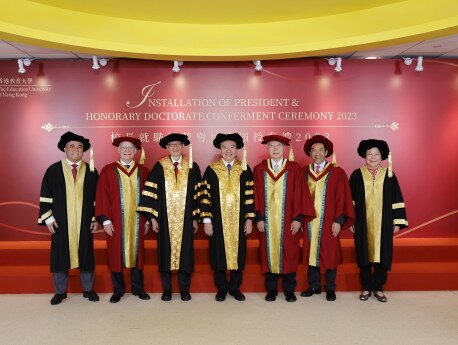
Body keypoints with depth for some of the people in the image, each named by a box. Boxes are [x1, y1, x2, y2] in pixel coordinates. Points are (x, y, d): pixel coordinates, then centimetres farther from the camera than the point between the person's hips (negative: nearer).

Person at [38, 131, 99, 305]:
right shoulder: (53, 170, 1)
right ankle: (60, 291, 22)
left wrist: (96, 218, 1)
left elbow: (97, 197, 6)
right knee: (60, 255, 7)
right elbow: (45, 196, 2)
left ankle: (88, 289, 22)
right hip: (61, 222, 0)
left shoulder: (91, 171, 4)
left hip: (84, 222, 1)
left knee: (86, 255, 7)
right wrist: (48, 218, -4)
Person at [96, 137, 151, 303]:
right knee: (116, 254, 6)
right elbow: (102, 196, -2)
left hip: (137, 222, 1)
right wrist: (105, 220, -8)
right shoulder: (108, 170, 1)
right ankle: (118, 289, 21)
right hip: (115, 222, -1)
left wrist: (148, 220, 2)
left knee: (136, 252, 9)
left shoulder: (143, 171, 5)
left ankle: (138, 288, 22)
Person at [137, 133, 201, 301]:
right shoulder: (159, 167, 1)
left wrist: (195, 218, 1)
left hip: (185, 219, 1)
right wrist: (152, 217, -7)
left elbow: (197, 194, 4)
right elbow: (151, 192, -1)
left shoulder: (192, 167, 3)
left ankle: (184, 289, 21)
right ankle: (167, 289, 20)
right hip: (165, 219, 0)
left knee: (185, 252, 6)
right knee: (165, 253, 6)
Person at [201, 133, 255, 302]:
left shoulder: (244, 169, 3)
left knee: (237, 253, 7)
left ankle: (235, 287, 23)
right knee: (219, 254, 5)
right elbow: (205, 196, -1)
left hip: (238, 221, 1)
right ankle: (221, 288, 21)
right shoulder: (211, 169, 1)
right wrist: (206, 220, -6)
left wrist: (249, 219, -3)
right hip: (218, 221, -1)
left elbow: (250, 196, 2)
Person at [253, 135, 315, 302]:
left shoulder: (294, 168, 0)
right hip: (267, 221, 1)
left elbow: (300, 195, -3)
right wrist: (259, 218, -4)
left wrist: (298, 218, -8)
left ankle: (289, 289, 21)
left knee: (289, 254, 6)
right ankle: (271, 289, 21)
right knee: (269, 253, 7)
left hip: (288, 221, -1)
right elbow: (256, 196, 2)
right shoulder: (259, 169, 4)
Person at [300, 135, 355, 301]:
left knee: (329, 254, 5)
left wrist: (338, 220, -11)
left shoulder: (337, 172, -2)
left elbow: (342, 198, -5)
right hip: (309, 222, 3)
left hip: (329, 223, -2)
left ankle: (330, 288, 20)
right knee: (311, 252, 10)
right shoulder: (304, 172, 6)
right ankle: (314, 286, 24)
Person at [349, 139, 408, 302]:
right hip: (363, 224, 0)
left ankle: (378, 288, 20)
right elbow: (350, 200, 4)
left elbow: (397, 199, 4)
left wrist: (398, 221, -1)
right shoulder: (357, 175, 1)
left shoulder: (389, 174, 4)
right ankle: (366, 288, 19)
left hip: (383, 223, 1)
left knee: (382, 255, 5)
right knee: (364, 255, 5)